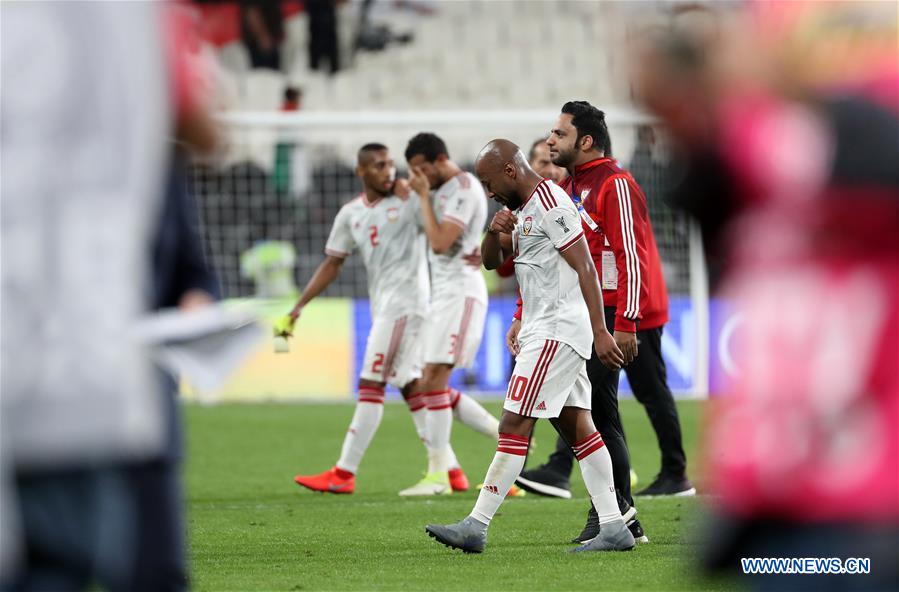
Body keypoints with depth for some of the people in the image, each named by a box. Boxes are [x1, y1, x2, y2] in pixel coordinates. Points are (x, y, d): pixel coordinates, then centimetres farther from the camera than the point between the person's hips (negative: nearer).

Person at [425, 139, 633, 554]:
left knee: (515, 425, -10)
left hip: (557, 331, -11)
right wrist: (496, 232, -1)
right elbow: (490, 261, 21)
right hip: (544, 331, 11)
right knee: (577, 427, 8)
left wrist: (600, 332, -22)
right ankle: (613, 528, 7)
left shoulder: (550, 204, -15)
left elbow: (585, 269, -18)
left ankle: (476, 526, -11)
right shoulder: (522, 209, 16)